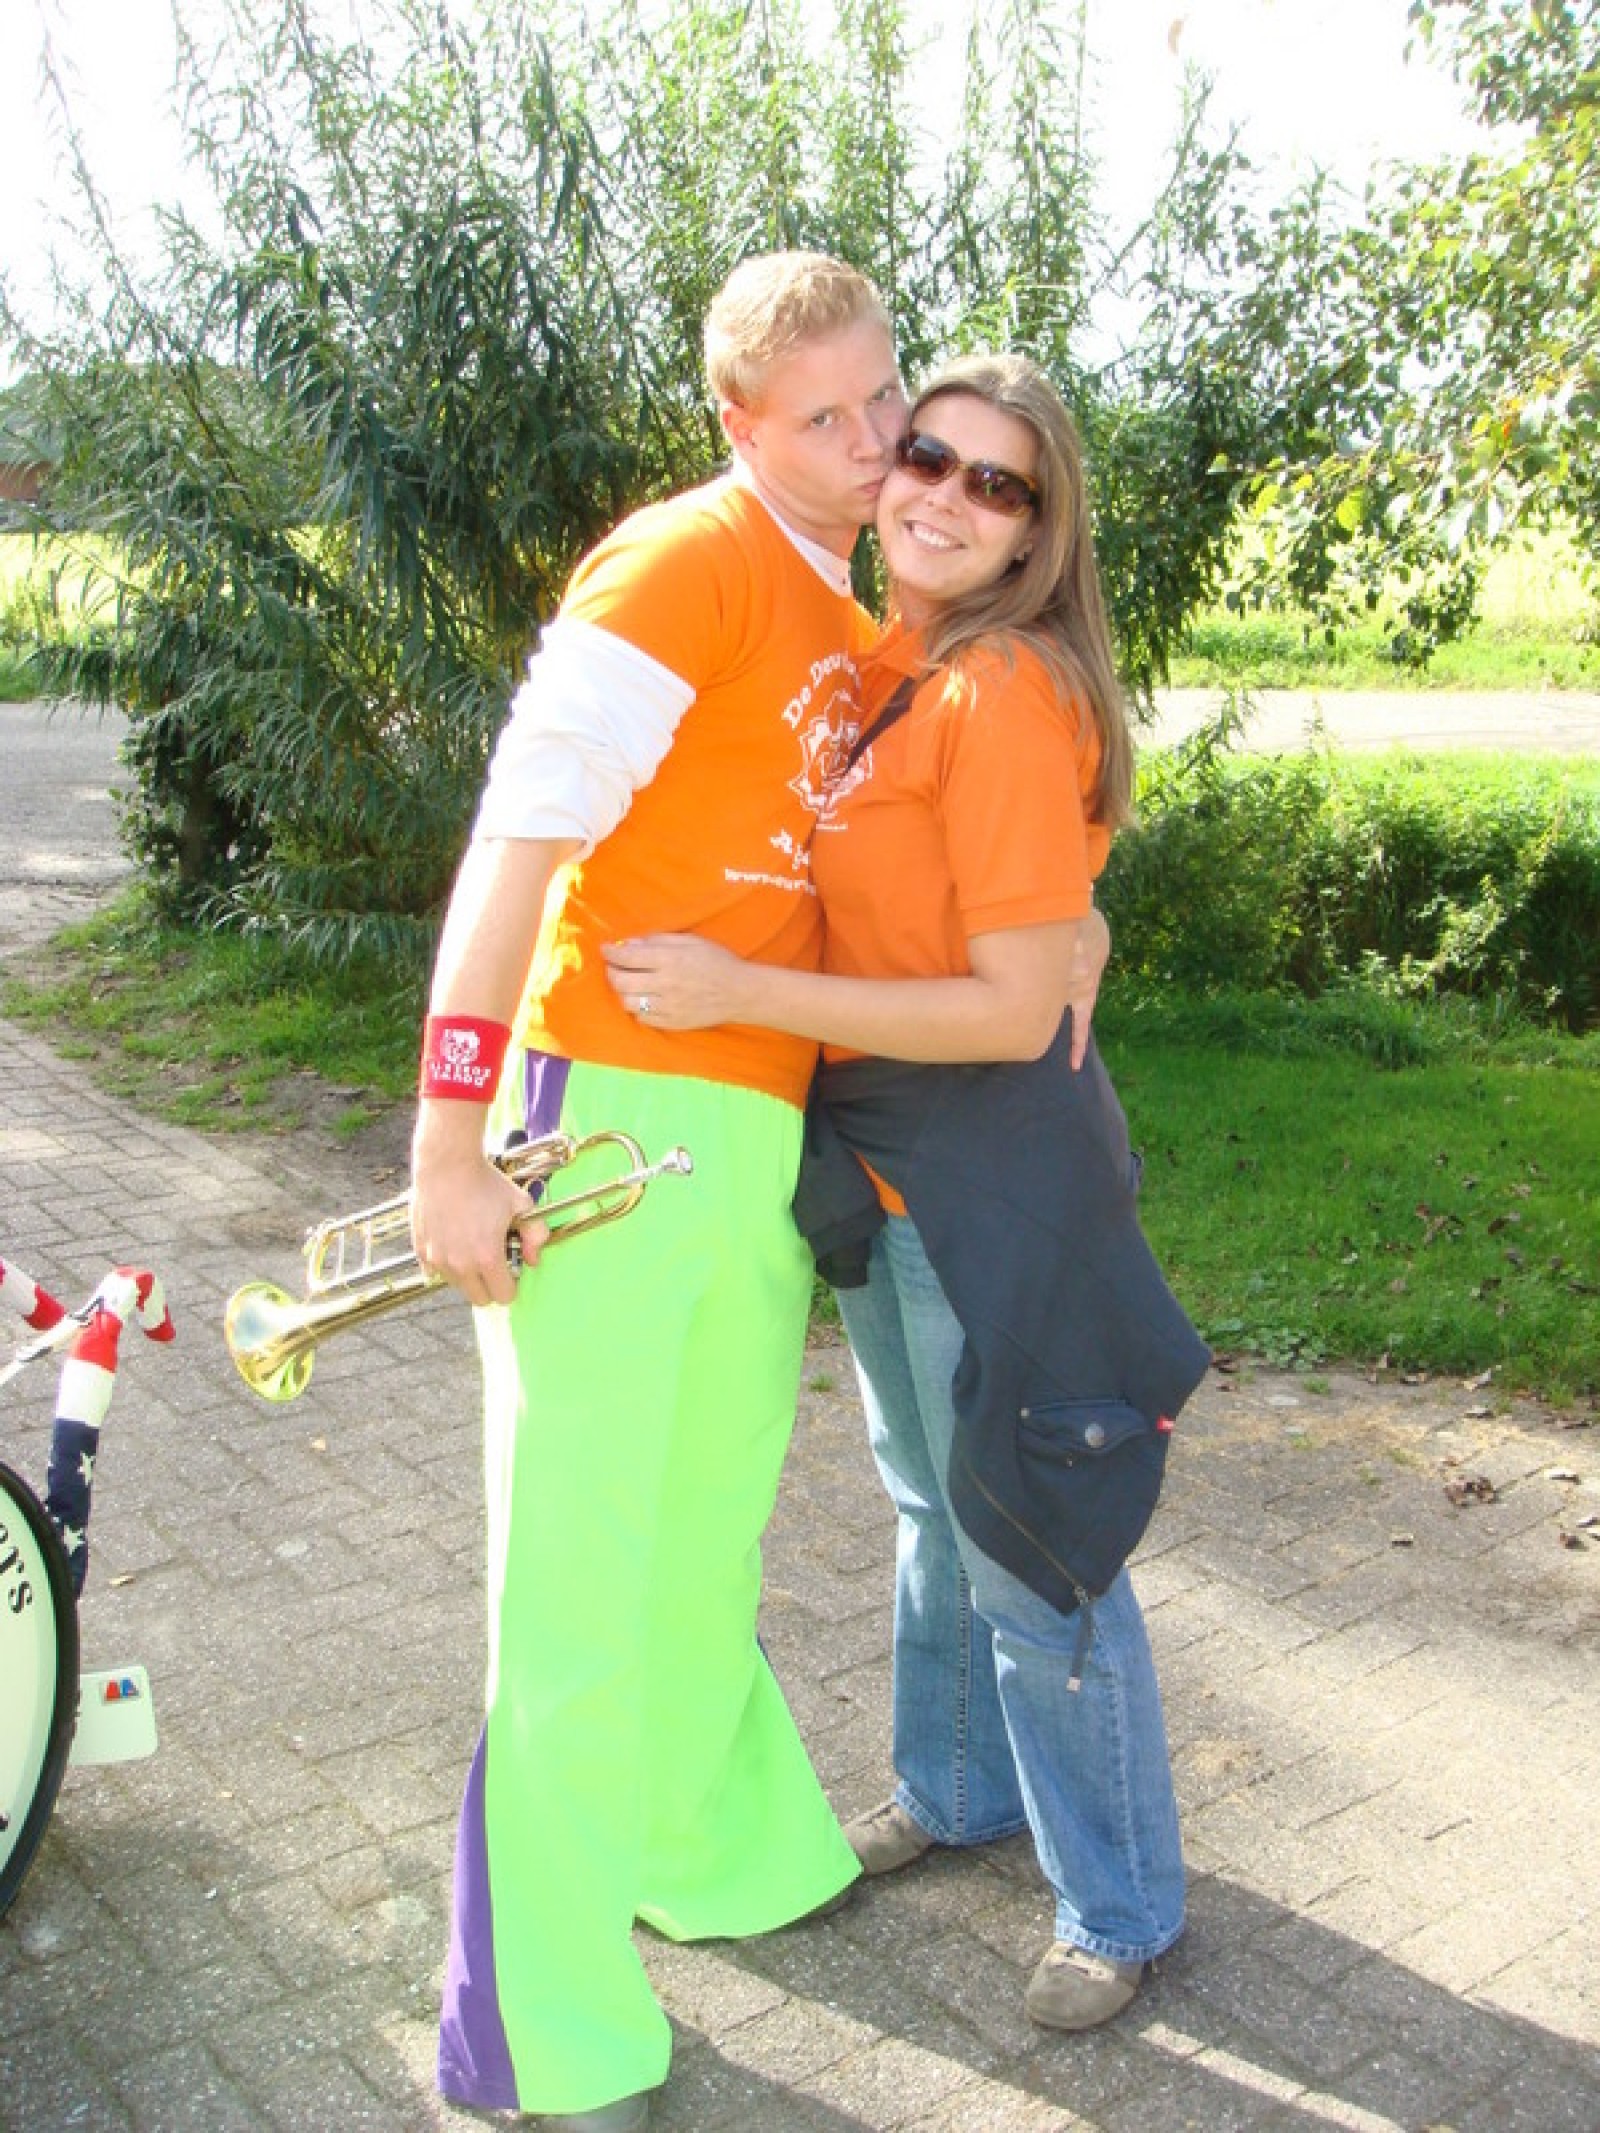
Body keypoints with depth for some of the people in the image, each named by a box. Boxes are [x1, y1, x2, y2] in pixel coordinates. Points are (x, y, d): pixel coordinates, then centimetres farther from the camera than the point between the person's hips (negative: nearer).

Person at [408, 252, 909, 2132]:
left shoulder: (859, 633, 18)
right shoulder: (684, 564, -9)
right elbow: (522, 824, -16)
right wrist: (452, 1126, -22)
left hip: (768, 1129, 8)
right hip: (609, 1116, -8)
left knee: (711, 1532, 21)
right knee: (580, 1569, -2)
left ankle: (723, 1854, 41)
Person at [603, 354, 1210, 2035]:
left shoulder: (1008, 692, -21)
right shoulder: (874, 665, 6)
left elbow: (1017, 1008, -25)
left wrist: (740, 992, -26)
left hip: (993, 1169, -9)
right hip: (873, 1155, 9)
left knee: (1029, 1546, 5)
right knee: (934, 1503, 24)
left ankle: (1121, 1905, 27)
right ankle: (959, 1787, 47)